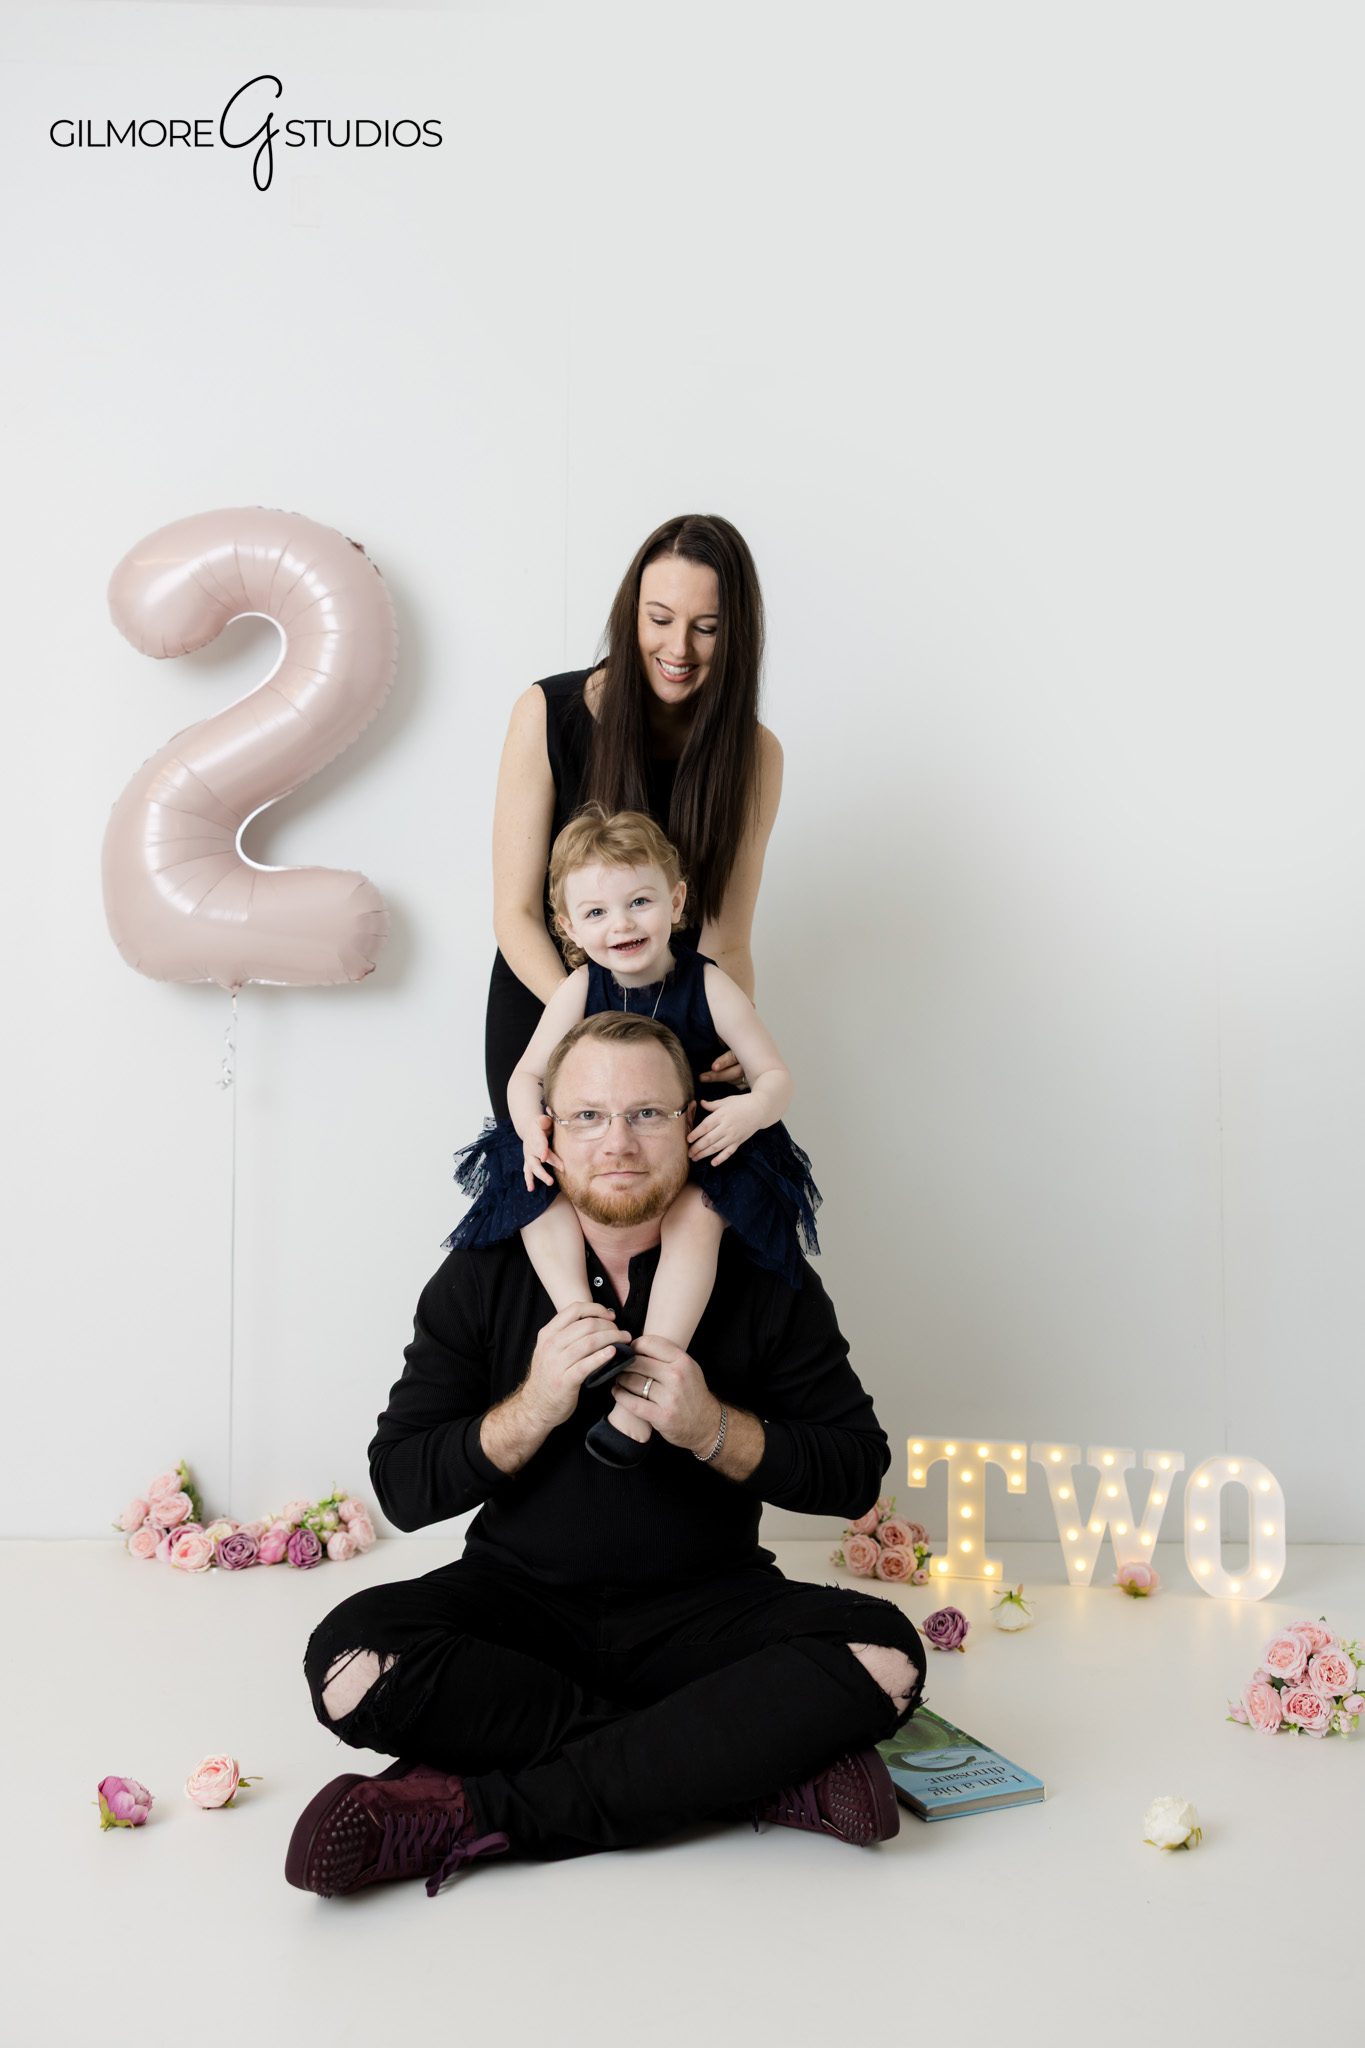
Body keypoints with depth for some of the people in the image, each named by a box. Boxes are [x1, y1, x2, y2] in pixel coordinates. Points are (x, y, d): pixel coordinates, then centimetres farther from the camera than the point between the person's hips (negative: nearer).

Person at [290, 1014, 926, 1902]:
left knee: (883, 1653, -29)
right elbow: (402, 1487, -3)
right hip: (521, 1597, 1)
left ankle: (479, 1813, -27)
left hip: (704, 1608, 0)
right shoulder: (484, 1275, -1)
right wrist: (533, 1408, -19)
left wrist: (714, 1429, -19)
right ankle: (756, 1765, -22)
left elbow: (858, 1473, -2)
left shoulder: (766, 1277, -3)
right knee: (354, 1660, -29)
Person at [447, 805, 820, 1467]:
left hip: (693, 1152, -3)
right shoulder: (579, 989, -4)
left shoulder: (708, 985, -9)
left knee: (699, 1214, -34)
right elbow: (526, 1074, 1)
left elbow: (775, 1075, -6)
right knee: (537, 1197, -25)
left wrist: (753, 1109, -31)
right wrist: (532, 1128, -22)